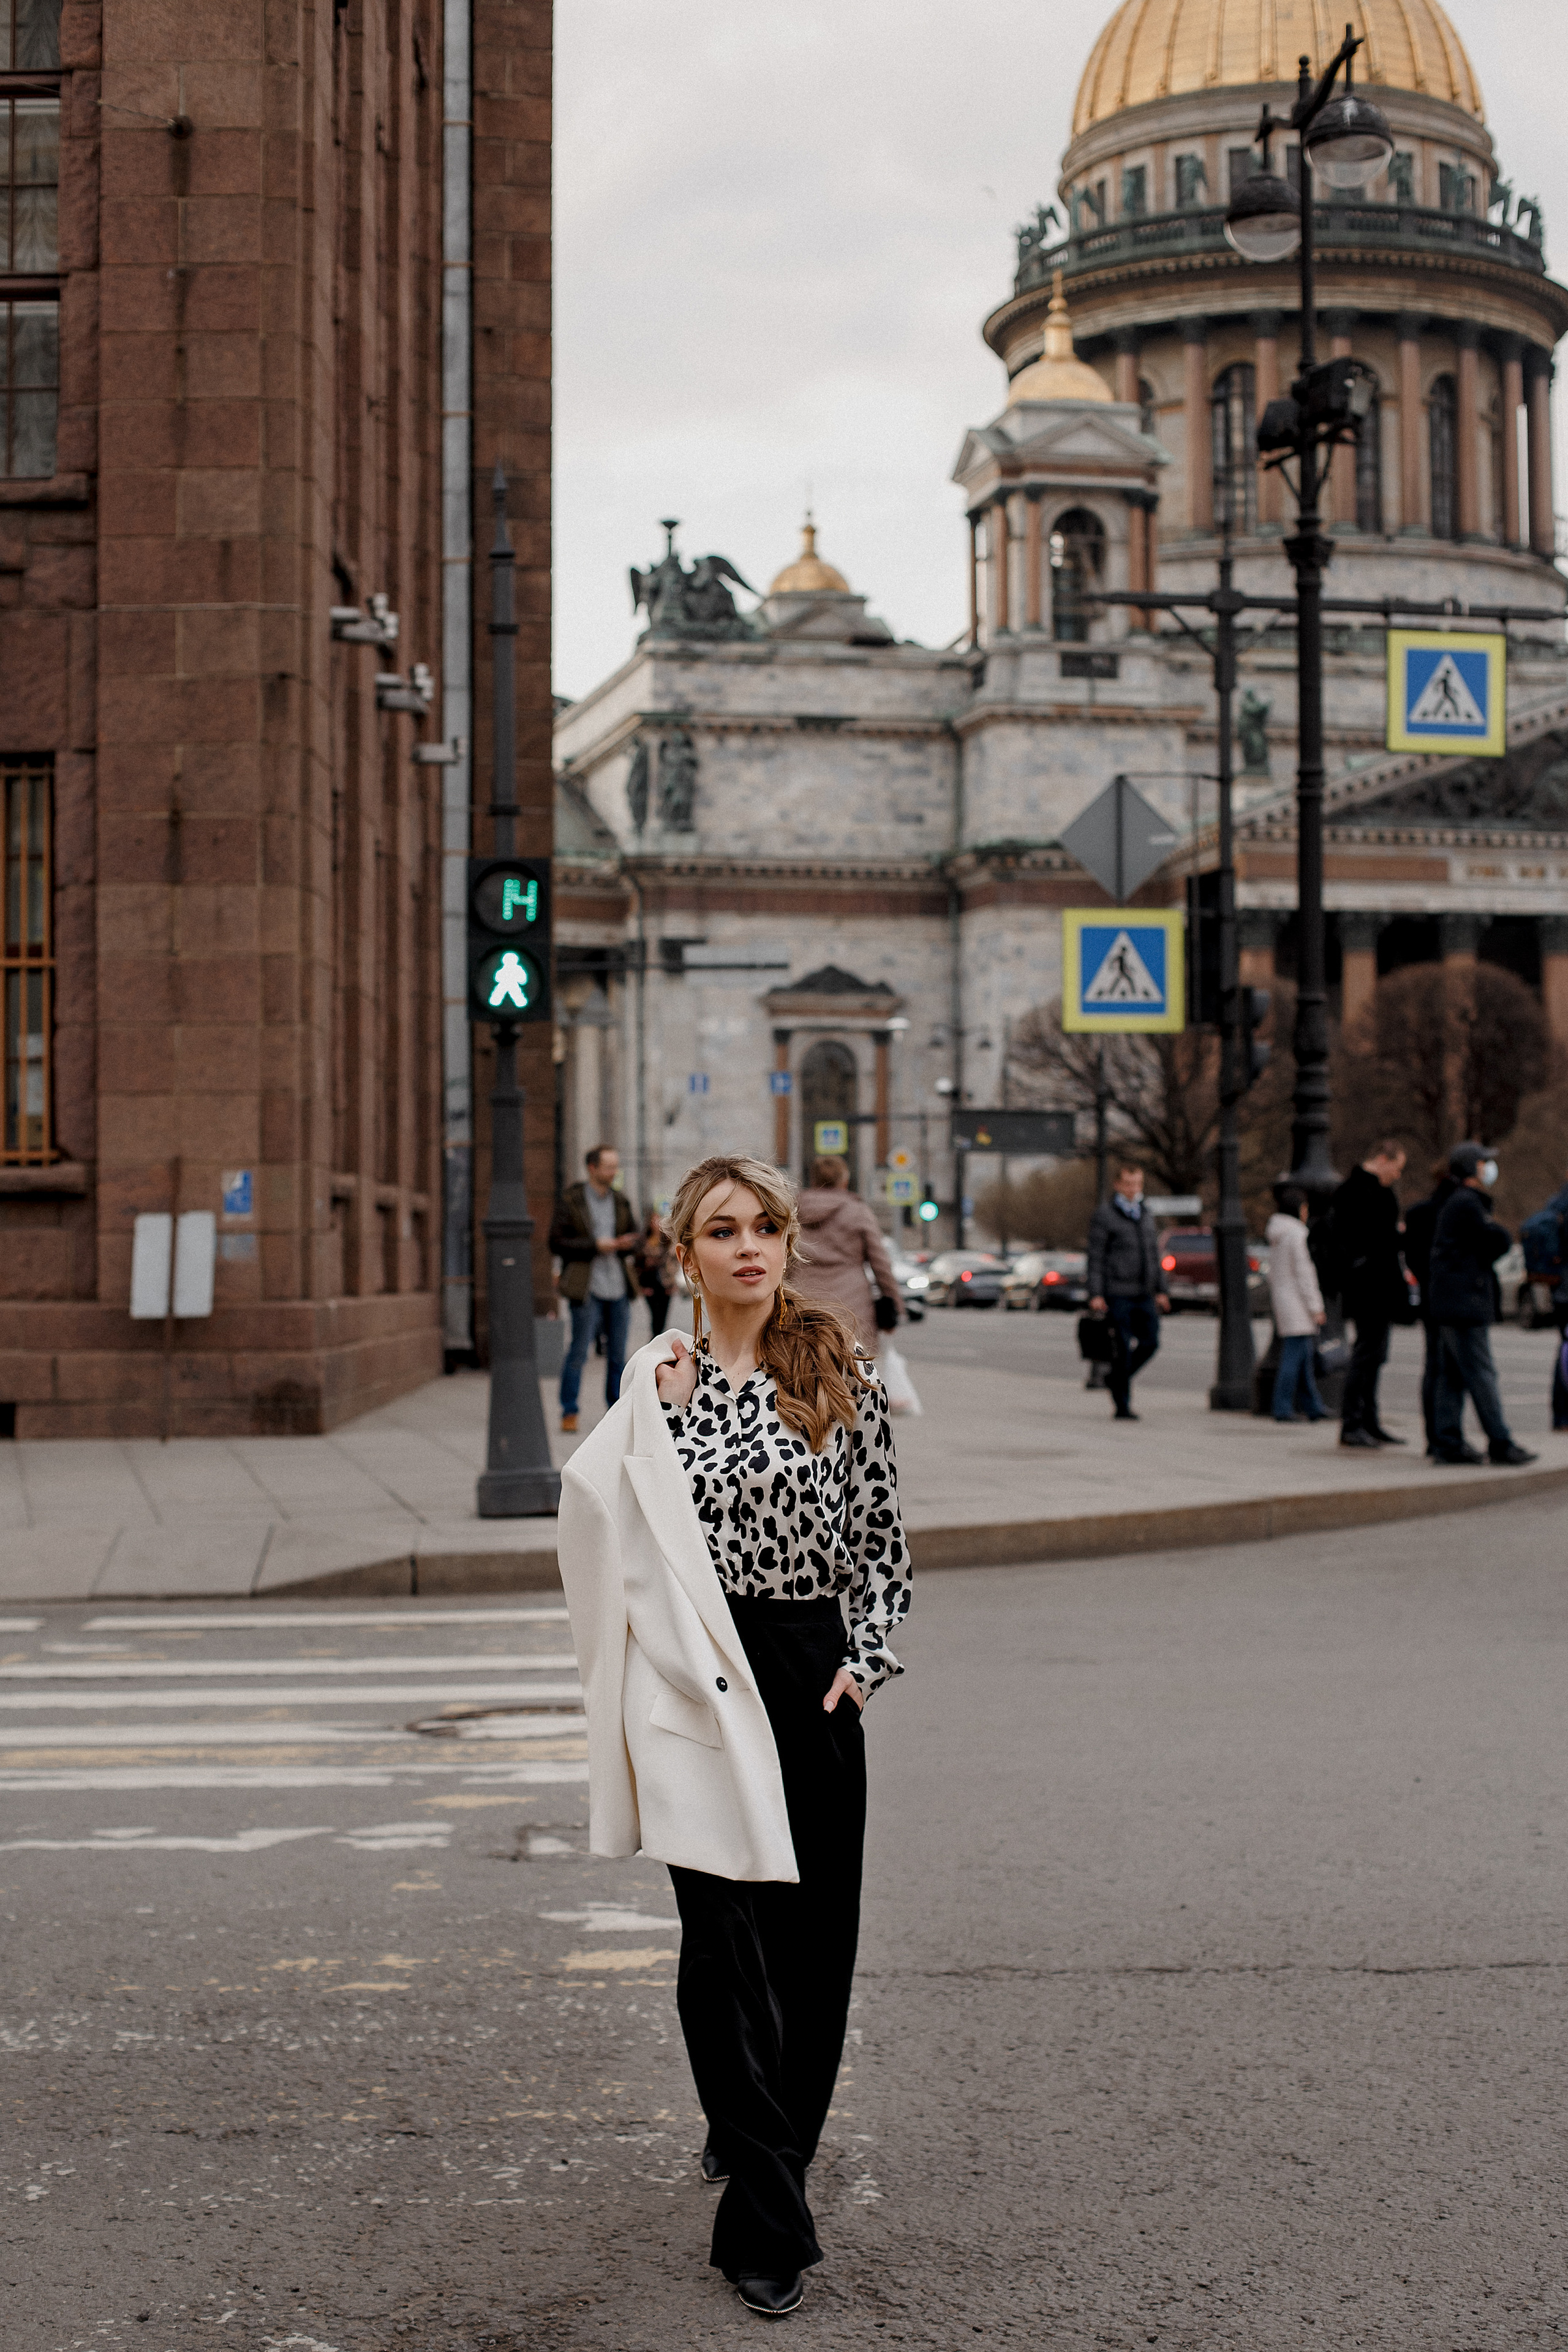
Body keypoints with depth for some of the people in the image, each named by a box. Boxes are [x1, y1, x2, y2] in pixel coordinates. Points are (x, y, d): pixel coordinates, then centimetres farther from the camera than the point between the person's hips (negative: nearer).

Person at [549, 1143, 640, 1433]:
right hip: (587, 1288, -5)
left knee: (618, 1353, 7)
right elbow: (557, 1243, -7)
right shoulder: (571, 1201, -4)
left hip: (618, 1287, 5)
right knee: (579, 1351, -7)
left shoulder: (620, 1202, 10)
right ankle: (569, 1412, 1)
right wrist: (596, 1245, -15)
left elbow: (634, 1235, 19)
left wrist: (627, 1244, -6)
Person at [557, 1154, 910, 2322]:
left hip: (814, 1670, 2)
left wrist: (865, 1657, -4)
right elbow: (614, 1527, 1)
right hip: (697, 1682, -1)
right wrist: (661, 1413, -7)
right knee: (727, 1936, -5)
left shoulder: (842, 1370, 3)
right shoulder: (656, 1377, 3)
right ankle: (767, 2222, 0)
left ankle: (767, 2136, 35)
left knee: (815, 1925, 10)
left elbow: (882, 1536, 6)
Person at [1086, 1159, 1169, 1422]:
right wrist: (1096, 1294, -13)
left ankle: (1117, 1379, 23)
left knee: (1150, 1343, 0)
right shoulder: (1104, 1215, -3)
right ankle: (1122, 1405, 3)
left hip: (1144, 1295, 6)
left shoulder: (1145, 1215, 17)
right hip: (1118, 1294, -6)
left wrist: (1159, 1291, 20)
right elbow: (1096, 1257, -7)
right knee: (1124, 1349, -5)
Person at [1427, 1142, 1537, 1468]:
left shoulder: (1459, 1202, 20)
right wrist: (1499, 1229, 5)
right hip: (1466, 1303, -11)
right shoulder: (1466, 1203, -13)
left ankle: (1449, 1443, 9)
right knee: (1481, 1374, -8)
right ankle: (1500, 1443, -7)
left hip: (1452, 1303, 11)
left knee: (1453, 1374, 9)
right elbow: (1500, 1240, -14)